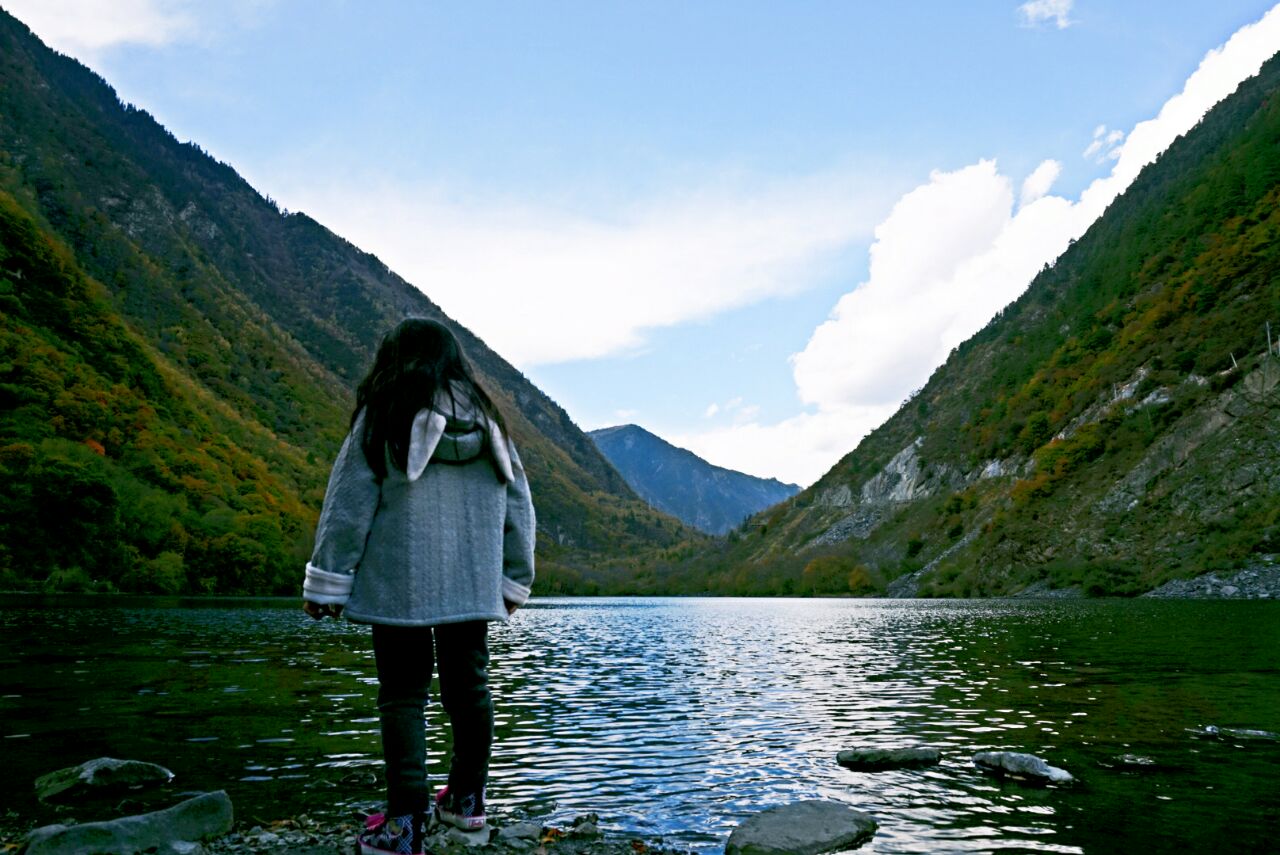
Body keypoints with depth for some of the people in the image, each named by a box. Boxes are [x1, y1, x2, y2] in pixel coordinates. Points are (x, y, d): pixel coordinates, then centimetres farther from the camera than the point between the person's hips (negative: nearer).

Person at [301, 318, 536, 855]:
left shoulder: (382, 415, -3)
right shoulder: (487, 418, 9)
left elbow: (349, 504, -4)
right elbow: (518, 505, 12)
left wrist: (327, 583, 1)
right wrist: (514, 581, 19)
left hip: (399, 587, -4)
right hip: (473, 588, 4)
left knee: (402, 696, 3)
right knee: (469, 687, 14)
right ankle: (467, 801, 29)